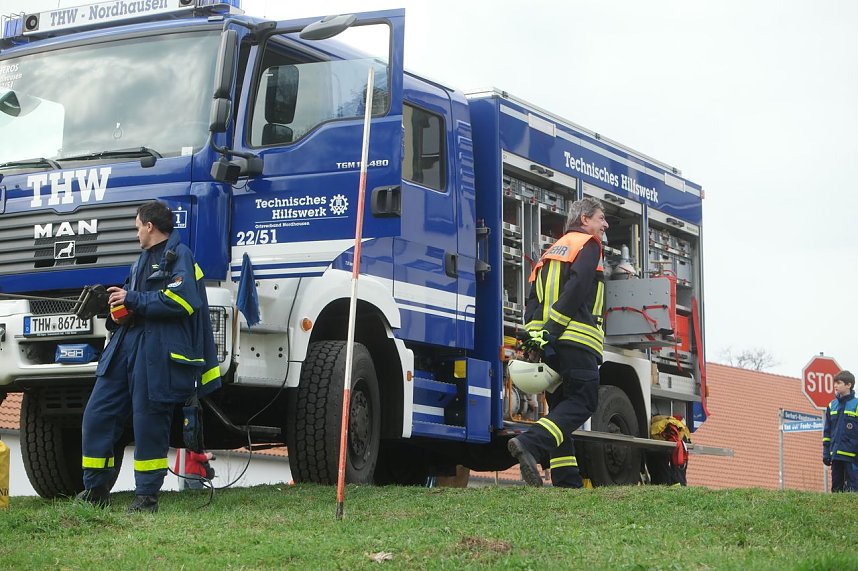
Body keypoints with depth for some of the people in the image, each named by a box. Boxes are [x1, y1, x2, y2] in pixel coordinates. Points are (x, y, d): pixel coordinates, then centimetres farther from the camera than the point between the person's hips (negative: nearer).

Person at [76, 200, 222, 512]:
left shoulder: (179, 255, -4)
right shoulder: (143, 259, 25)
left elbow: (181, 300, -18)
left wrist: (132, 300, -13)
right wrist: (118, 312, 9)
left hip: (157, 351, -9)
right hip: (126, 345, 9)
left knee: (149, 422, -3)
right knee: (97, 414, 4)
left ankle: (147, 495, 7)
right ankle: (95, 490, 12)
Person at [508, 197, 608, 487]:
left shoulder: (553, 250, 28)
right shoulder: (589, 245, 4)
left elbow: (533, 297, 18)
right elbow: (576, 289, -13)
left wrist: (534, 334, 8)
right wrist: (553, 330, -19)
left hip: (544, 340, 8)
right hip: (575, 339, -8)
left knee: (560, 406, 9)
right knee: (582, 402, -10)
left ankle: (566, 480, 3)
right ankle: (530, 444, -30)